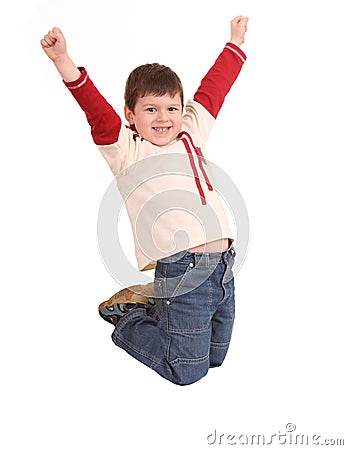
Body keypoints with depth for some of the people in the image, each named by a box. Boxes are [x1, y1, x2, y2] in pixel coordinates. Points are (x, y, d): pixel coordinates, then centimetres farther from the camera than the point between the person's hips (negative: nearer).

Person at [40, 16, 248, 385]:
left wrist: (235, 42, 36)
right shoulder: (125, 150, 0)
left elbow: (213, 87, 26)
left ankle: (151, 305, 35)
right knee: (187, 369, 2)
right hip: (181, 270, -6)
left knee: (215, 355, 19)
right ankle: (127, 321, 24)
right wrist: (62, 59, -24)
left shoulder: (192, 133, 16)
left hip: (224, 266, 7)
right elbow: (95, 107, -12)